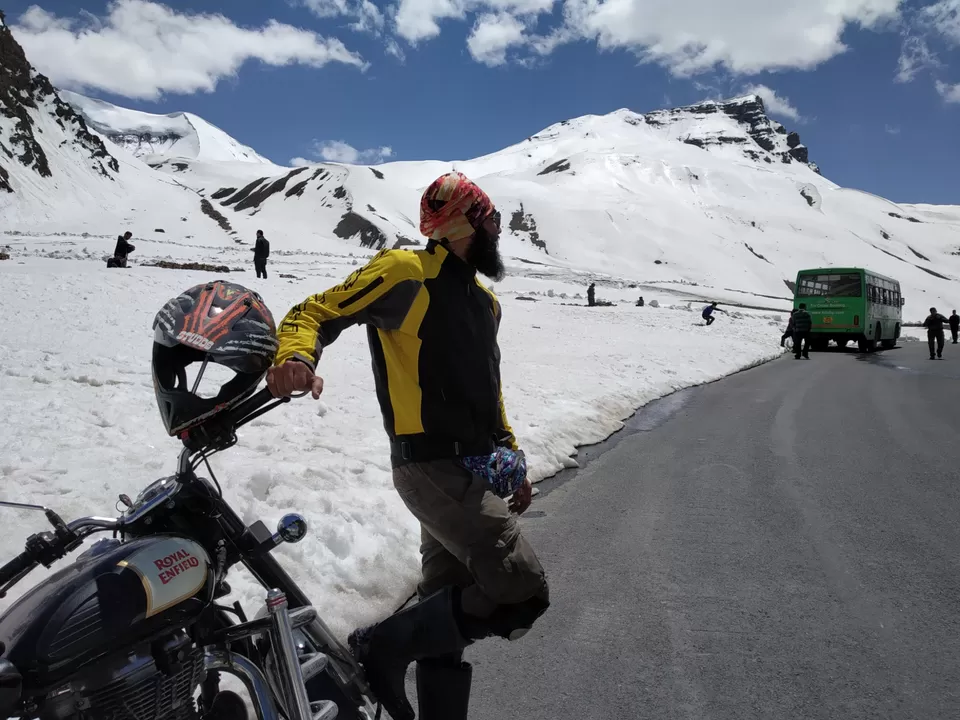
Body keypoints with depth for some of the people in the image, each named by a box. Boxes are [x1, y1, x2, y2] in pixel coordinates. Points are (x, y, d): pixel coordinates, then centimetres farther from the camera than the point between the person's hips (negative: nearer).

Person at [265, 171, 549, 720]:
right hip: (434, 469, -9)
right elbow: (317, 312, -12)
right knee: (523, 593, -12)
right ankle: (384, 646, 1)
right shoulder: (406, 272, -8)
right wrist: (296, 356, -35)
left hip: (471, 472, 9)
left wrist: (512, 458, 23)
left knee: (448, 608, 13)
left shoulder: (484, 300, 19)